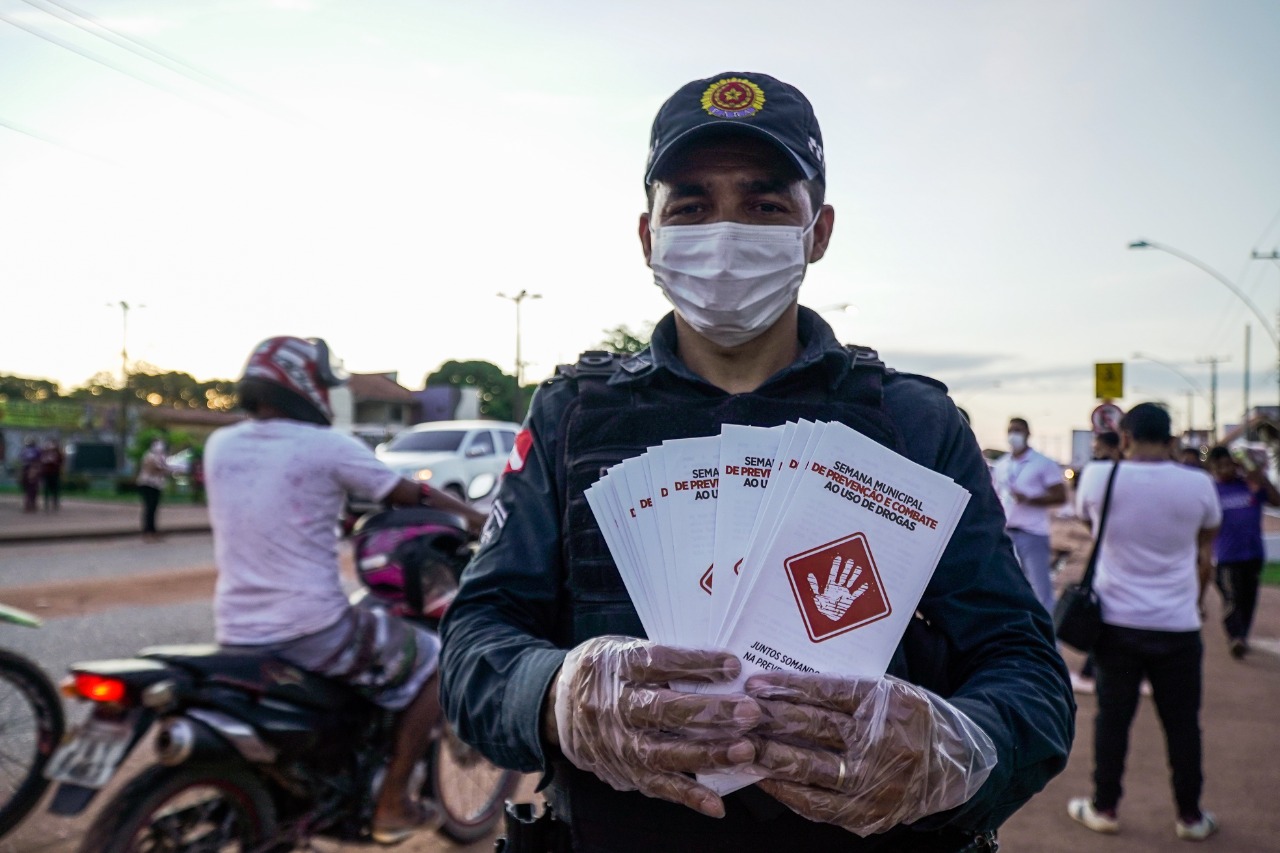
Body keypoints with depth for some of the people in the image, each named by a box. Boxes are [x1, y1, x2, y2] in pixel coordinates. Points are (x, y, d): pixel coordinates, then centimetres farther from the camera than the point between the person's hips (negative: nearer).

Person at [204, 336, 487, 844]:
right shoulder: (328, 447, -10)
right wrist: (480, 519, 13)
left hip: (235, 633, 7)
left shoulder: (219, 446, 6)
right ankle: (391, 805, 15)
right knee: (433, 660, 11)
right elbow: (413, 495, -1)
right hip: (311, 628, -7)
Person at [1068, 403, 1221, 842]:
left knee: (1112, 718, 10)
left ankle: (1104, 808, 21)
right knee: (1182, 724, 13)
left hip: (1117, 623, -1)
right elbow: (1205, 559, 9)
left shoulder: (1099, 476, -9)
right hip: (1178, 625, 1)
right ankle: (1190, 816, 25)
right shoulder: (1199, 484, -5)